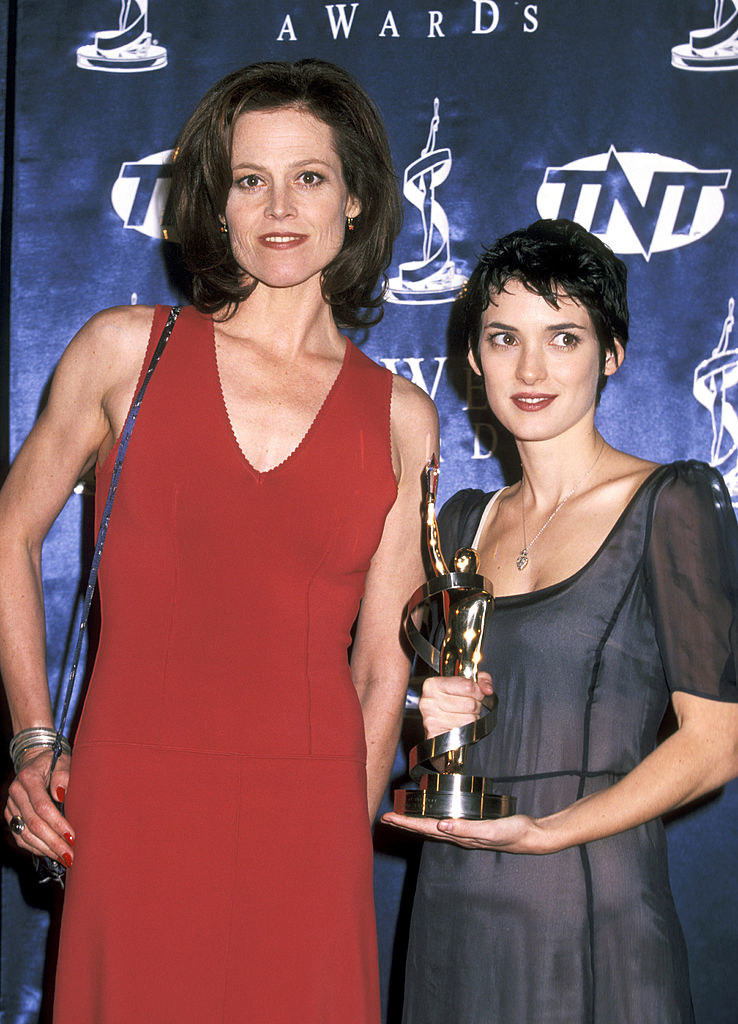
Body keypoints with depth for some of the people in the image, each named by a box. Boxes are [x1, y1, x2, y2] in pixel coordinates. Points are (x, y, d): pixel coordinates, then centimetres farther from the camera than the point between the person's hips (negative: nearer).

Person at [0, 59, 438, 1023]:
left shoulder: (401, 420, 5)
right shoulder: (126, 349, 1)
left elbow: (383, 667, 7)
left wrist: (346, 839, 6)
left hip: (306, 816, 1)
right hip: (133, 807, -1)